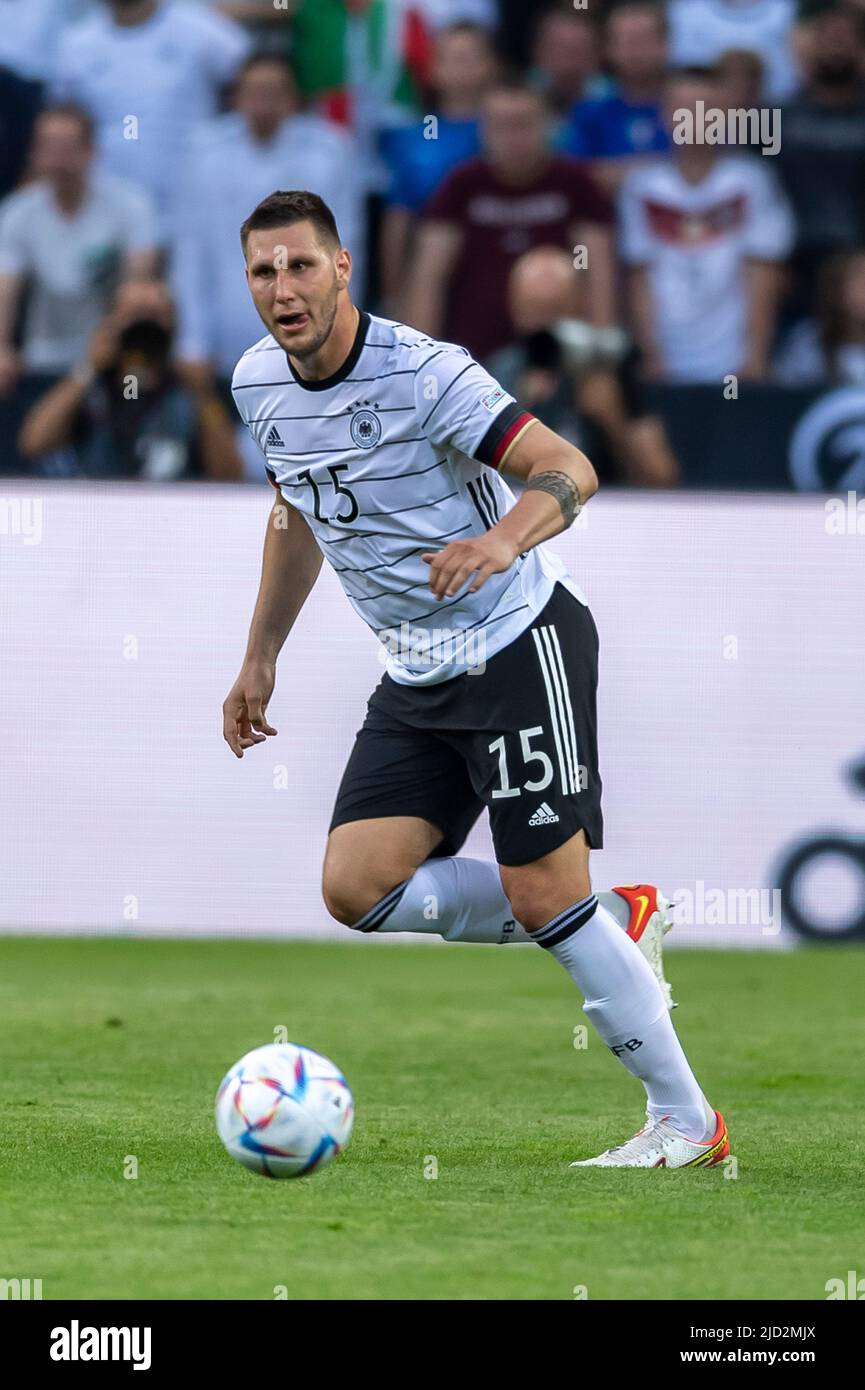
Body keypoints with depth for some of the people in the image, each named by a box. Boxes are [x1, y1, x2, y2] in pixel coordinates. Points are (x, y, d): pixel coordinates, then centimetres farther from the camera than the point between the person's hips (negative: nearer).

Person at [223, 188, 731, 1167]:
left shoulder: (423, 372, -18)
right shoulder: (258, 384, 3)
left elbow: (568, 470, -21)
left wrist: (501, 541, -41)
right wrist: (260, 658, 21)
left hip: (521, 644, -7)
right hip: (417, 680, 7)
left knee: (545, 899, -12)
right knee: (357, 887, -7)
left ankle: (685, 1123, 1)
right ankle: (608, 922, 10)